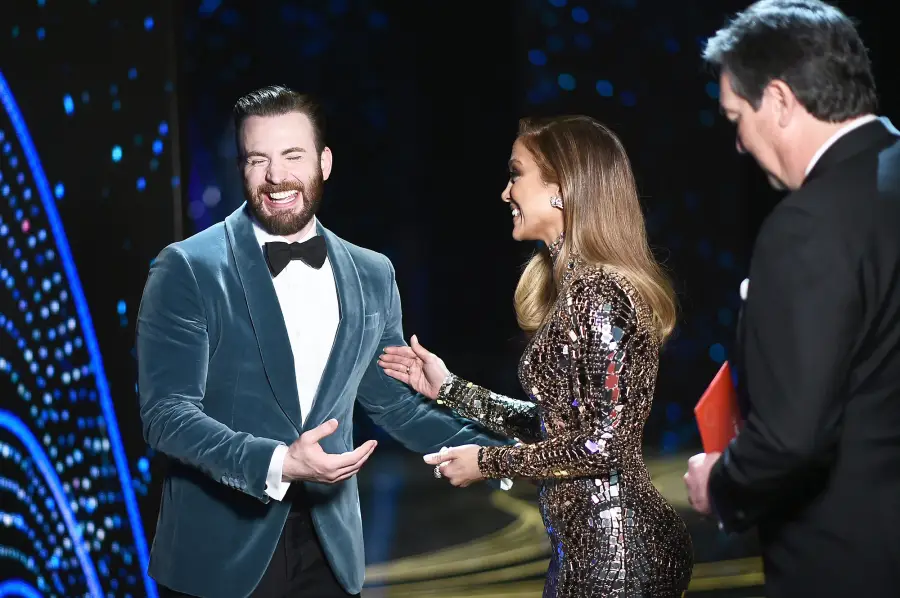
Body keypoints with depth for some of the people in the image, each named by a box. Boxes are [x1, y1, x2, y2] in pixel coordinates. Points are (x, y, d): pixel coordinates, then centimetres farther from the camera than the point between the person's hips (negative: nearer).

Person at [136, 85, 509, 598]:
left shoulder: (372, 275, 6)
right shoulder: (187, 269, -8)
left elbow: (394, 402, 13)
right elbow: (167, 413, -14)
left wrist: (506, 457, 2)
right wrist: (278, 464, -27)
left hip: (330, 550, 4)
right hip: (217, 554, -4)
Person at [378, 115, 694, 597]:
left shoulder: (598, 293, -18)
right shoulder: (571, 285, 10)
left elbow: (606, 443, -21)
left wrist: (487, 462, -11)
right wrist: (449, 389, 15)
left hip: (614, 545, -9)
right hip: (584, 540, 9)